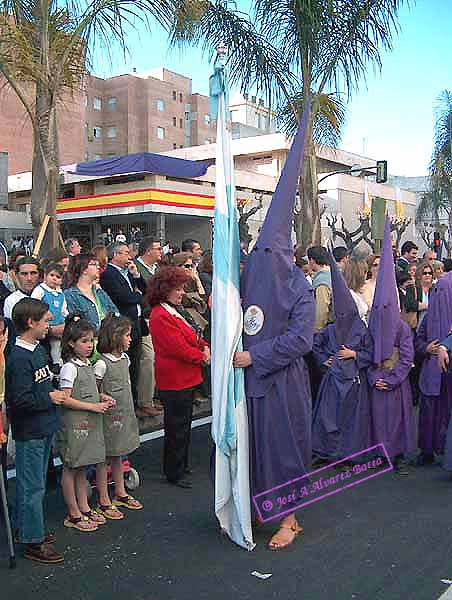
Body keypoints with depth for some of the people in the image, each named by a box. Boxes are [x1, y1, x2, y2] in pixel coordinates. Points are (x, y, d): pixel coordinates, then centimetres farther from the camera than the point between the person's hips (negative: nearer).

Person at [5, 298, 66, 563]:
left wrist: (54, 391, 7)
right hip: (29, 432, -9)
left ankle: (27, 529, 35)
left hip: (44, 428, 9)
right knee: (33, 487, 2)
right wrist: (49, 397, -17)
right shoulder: (19, 358, -22)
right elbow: (20, 399, -26)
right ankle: (33, 542, 13)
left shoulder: (38, 349, 8)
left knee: (33, 484, 20)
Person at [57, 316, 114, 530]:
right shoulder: (69, 368, -15)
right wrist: (94, 406, -20)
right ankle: (73, 514, 14)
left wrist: (102, 397, 4)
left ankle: (84, 508, 27)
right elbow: (65, 399, -20)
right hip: (74, 424, -8)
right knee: (71, 468, 5)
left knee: (82, 468, 17)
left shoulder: (88, 365, 10)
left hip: (89, 424, 8)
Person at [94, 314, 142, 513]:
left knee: (118, 456, 19)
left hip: (124, 413, 8)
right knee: (103, 458, 5)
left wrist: (128, 410, 15)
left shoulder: (124, 358, 6)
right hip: (108, 416, -7)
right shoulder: (102, 364, -18)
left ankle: (120, 493, 32)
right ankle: (104, 500, 15)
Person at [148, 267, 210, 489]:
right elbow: (179, 348, -22)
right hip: (174, 380, -10)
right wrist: (202, 357, -10)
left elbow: (192, 336, 20)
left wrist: (205, 347, 0)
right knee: (176, 427, 0)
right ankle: (173, 472, 13)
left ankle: (182, 465, 32)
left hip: (185, 379, 10)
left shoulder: (173, 312, 14)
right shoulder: (160, 316, -19)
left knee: (184, 425, 19)